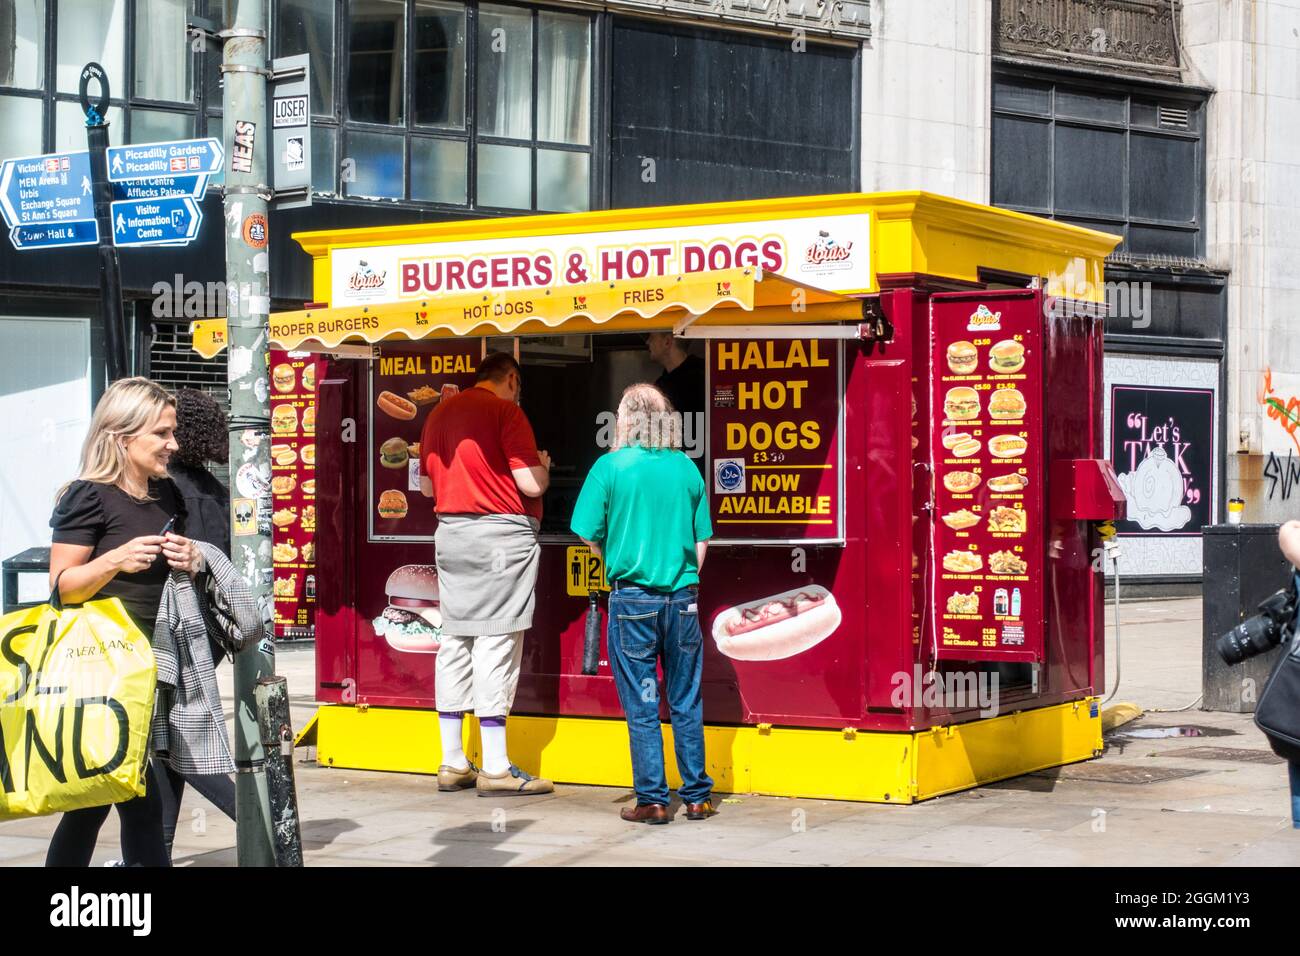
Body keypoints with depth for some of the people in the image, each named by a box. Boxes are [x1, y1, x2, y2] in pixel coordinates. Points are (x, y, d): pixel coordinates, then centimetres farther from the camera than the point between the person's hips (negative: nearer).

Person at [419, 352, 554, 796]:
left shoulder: (440, 413, 13)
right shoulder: (506, 411, -9)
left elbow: (428, 486, 21)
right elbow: (531, 484, -15)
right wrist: (543, 465, 6)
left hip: (450, 532, 7)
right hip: (501, 532, -7)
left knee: (455, 640, 10)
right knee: (496, 642, -5)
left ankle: (452, 763, 14)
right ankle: (496, 769, -4)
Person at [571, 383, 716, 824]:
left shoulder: (610, 466, -5)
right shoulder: (687, 468, 4)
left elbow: (590, 536, -5)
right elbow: (701, 542, 6)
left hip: (633, 600, -3)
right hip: (683, 597, 3)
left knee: (642, 708, 4)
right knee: (687, 704, 10)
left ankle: (652, 800, 6)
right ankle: (697, 797, 15)